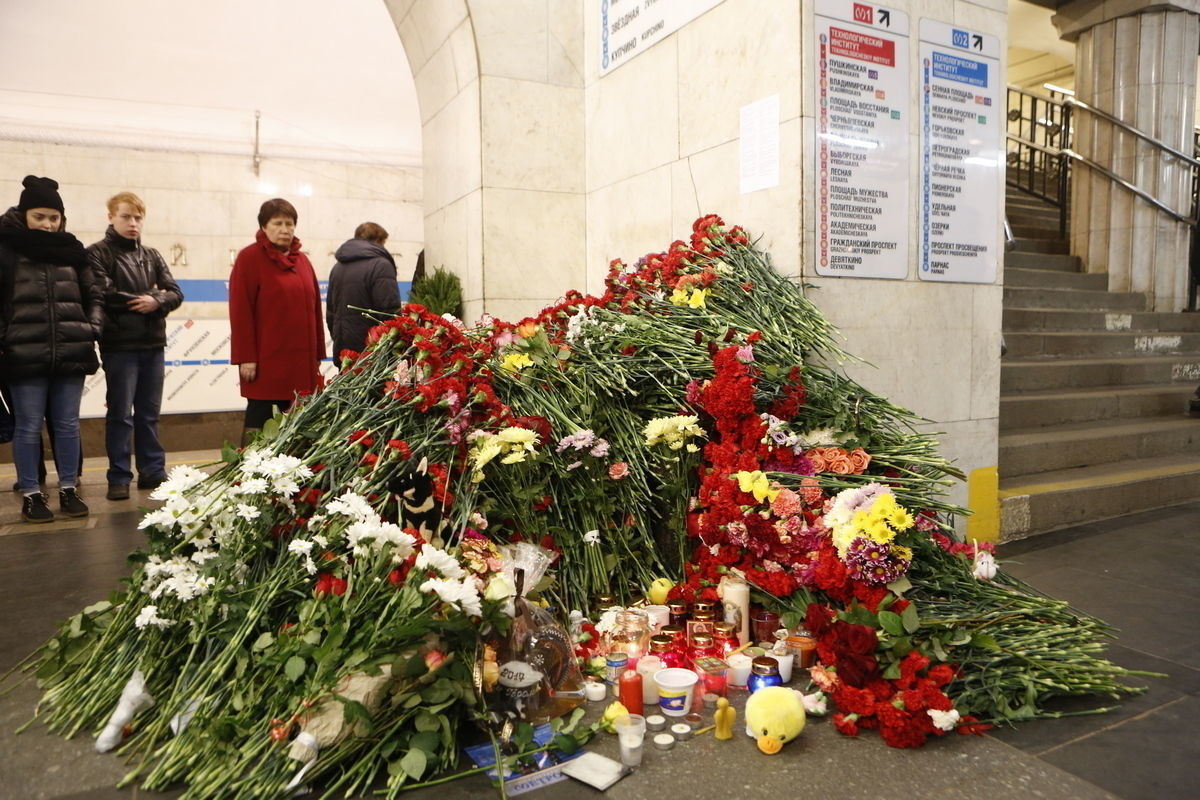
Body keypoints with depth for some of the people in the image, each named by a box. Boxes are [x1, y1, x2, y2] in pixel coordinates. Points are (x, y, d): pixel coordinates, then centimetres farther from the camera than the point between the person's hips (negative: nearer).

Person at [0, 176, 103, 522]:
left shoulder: (72, 250, 11)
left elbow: (94, 295, 17)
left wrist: (94, 326, 2)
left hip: (72, 353, 3)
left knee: (68, 424, 9)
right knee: (29, 427, 4)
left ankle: (68, 490, 19)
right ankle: (30, 495, 15)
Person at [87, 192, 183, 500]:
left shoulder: (151, 255, 15)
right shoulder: (98, 253, -1)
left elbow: (175, 294, 4)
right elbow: (104, 295, -15)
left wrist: (156, 302, -16)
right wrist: (147, 298, -8)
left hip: (153, 343, 5)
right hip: (119, 345, -5)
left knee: (149, 413, 10)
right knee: (121, 414, 0)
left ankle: (153, 471, 17)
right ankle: (119, 478, 7)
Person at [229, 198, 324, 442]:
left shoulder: (302, 260, 17)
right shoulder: (249, 258, -1)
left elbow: (315, 309, 16)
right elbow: (240, 311, -7)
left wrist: (317, 355, 13)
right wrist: (245, 357, -13)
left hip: (301, 361, 5)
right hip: (265, 362, -5)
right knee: (258, 420, -1)